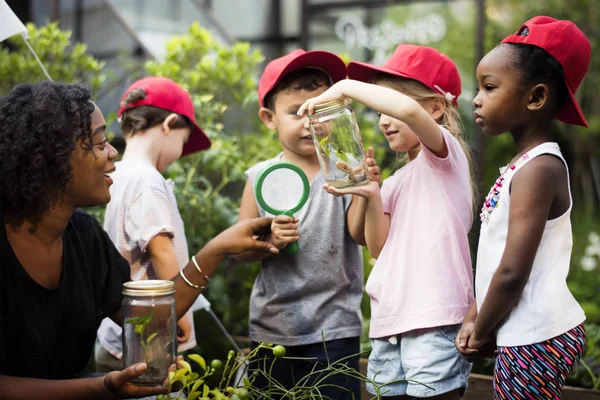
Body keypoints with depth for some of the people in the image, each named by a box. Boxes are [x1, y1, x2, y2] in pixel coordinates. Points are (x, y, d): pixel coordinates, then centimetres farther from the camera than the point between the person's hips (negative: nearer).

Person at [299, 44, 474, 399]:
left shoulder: (445, 153, -2)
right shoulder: (395, 183, 19)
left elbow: (410, 110, -24)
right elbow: (380, 247, 10)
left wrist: (345, 87, -15)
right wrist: (371, 197, -5)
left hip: (435, 319, -8)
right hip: (390, 321, 8)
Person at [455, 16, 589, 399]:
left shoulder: (538, 169, -18)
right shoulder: (531, 163, 11)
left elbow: (513, 271, -22)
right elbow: (496, 257, 13)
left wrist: (482, 331, -9)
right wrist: (476, 317, 9)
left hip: (536, 339, -9)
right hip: (534, 335, 9)